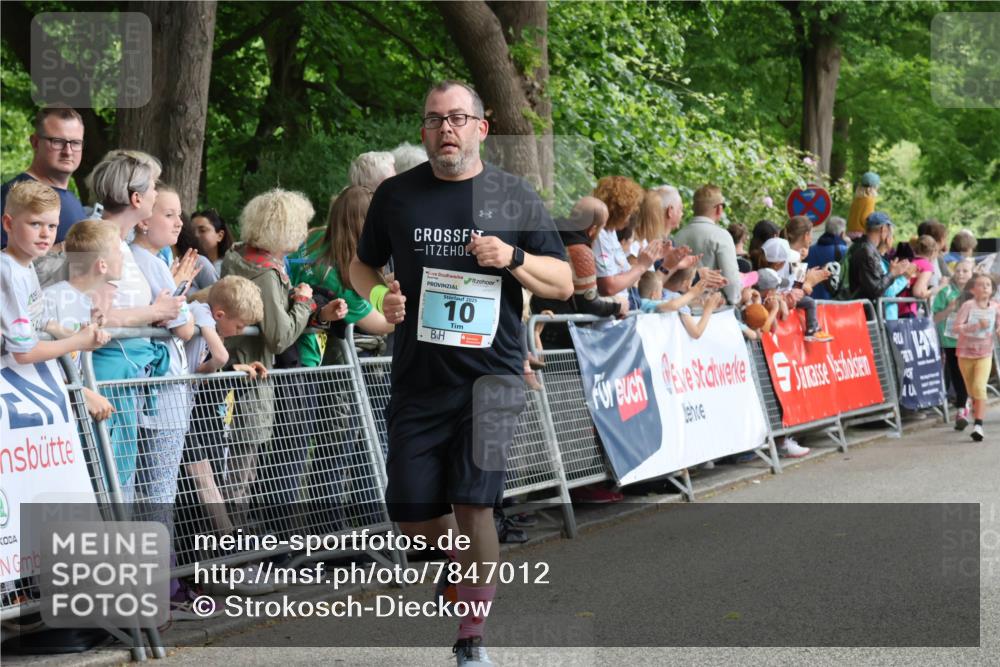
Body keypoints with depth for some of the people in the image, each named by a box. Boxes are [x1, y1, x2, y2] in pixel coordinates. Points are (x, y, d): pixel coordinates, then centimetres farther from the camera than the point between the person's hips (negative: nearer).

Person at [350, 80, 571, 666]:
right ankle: (469, 557, 36)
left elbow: (563, 284, 5)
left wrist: (512, 258, -13)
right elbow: (361, 265, 19)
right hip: (418, 379, 2)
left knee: (473, 507, -10)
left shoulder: (514, 197, 3)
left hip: (491, 376, -2)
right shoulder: (397, 195, 6)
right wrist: (379, 295, -3)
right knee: (413, 517, 2)